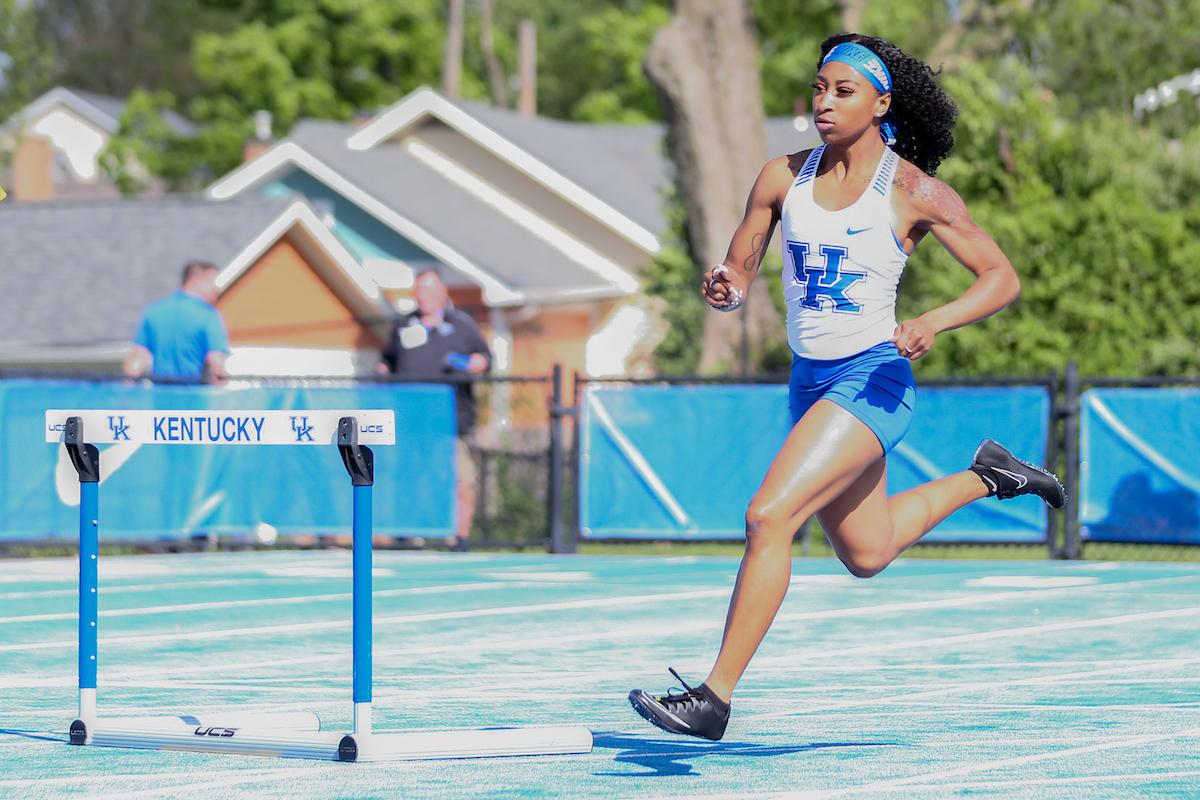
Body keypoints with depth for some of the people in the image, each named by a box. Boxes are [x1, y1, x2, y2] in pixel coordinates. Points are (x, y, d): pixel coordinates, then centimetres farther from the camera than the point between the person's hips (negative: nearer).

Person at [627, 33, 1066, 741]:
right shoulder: (784, 178, 2)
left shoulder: (915, 191, -10)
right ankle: (984, 477, 47)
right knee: (866, 555, 23)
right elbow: (738, 279, 8)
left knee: (768, 516, -23)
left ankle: (716, 697, -19)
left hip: (873, 379, -7)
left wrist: (933, 323, -24)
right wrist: (724, 288, -17)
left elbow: (1003, 279, -7)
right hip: (810, 382, 7)